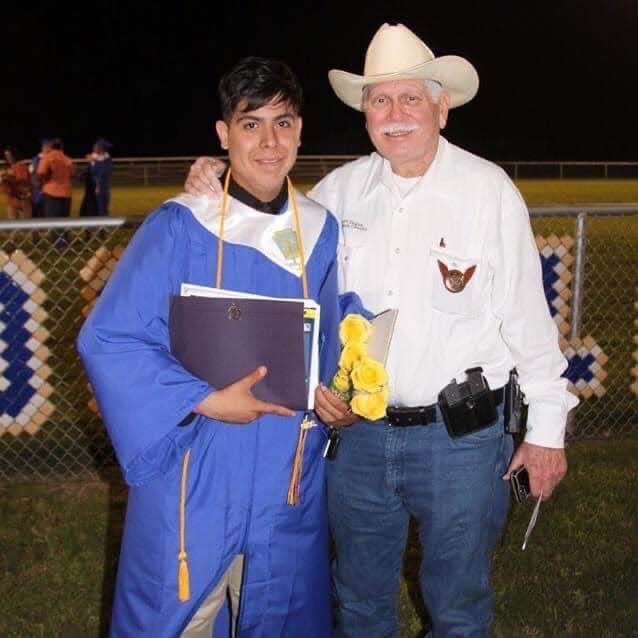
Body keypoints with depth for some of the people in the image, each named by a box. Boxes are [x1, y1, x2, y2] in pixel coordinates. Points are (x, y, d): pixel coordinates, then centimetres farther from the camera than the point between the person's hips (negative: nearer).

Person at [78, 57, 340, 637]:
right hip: (194, 481, -4)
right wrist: (207, 401, -19)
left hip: (290, 482, 4)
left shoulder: (322, 231, 3)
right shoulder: (179, 229, -12)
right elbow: (107, 341, -15)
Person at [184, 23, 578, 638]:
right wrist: (216, 193, -1)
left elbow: (528, 316, -5)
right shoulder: (339, 189, 1)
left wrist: (546, 427, -4)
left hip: (461, 435, -3)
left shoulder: (488, 190, -7)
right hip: (356, 430, 3)